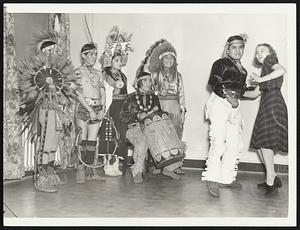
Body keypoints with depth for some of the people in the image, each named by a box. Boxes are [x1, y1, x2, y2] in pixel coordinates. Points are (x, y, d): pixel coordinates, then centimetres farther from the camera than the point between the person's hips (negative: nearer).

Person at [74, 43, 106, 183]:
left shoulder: (98, 73, 17)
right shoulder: (78, 72, 0)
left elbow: (102, 92, 13)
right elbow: (78, 93, -9)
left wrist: (102, 109, -1)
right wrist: (90, 110, -14)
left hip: (97, 109, 5)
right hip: (83, 108, -5)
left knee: (92, 140, 6)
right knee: (83, 139, -5)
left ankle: (90, 170, 12)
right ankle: (81, 170, 3)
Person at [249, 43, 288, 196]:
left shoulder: (270, 59, 2)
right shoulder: (266, 68, 28)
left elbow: (282, 70, -21)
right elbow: (256, 93, 28)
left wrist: (261, 79, -18)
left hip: (272, 102, -9)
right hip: (267, 104, 9)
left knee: (265, 142, -11)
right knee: (260, 143, 7)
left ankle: (271, 182, -7)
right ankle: (273, 178, 11)